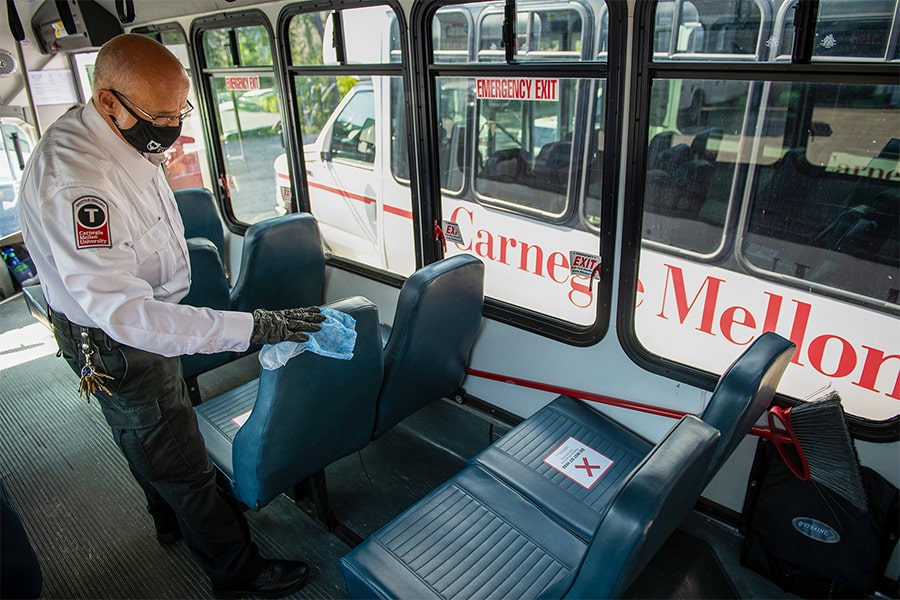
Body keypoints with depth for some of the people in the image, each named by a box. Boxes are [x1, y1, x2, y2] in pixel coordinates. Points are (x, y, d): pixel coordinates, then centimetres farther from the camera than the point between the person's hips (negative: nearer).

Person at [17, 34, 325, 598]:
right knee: (180, 460, 6)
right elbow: (121, 310, -40)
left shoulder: (125, 134, -4)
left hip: (146, 315, 9)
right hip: (116, 346, -9)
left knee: (148, 436, 28)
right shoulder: (73, 177, -36)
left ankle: (173, 521, 54)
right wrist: (250, 327, -44)